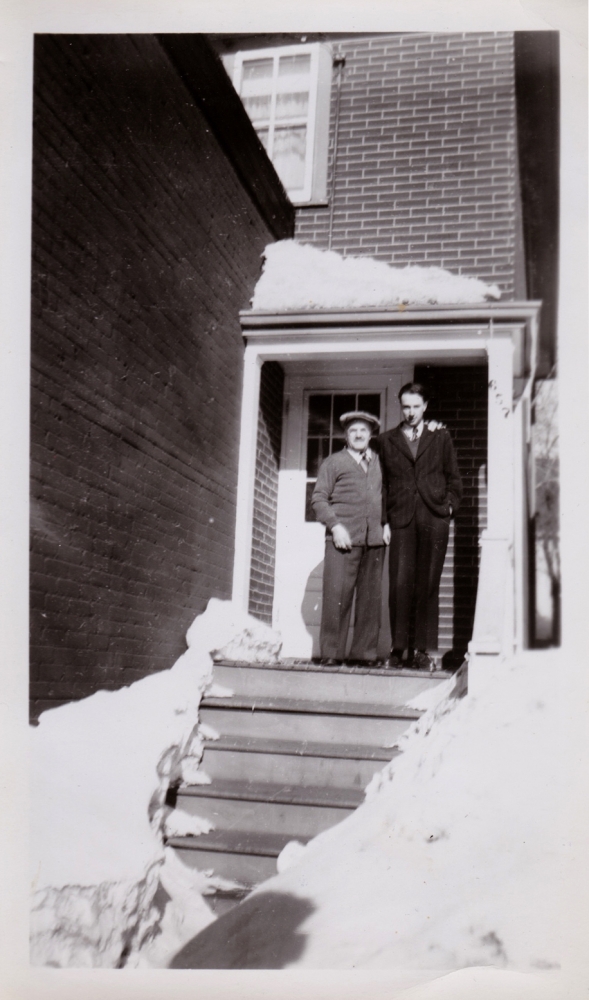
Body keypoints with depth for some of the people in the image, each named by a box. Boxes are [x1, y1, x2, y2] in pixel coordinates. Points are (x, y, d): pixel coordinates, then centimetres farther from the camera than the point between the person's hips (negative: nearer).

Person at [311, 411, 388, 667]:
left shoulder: (378, 463, 21)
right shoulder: (333, 462, 10)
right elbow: (319, 498, 3)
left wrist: (386, 523, 8)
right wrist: (335, 526, -9)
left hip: (374, 539, 4)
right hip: (343, 539, -4)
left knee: (370, 597, 1)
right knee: (337, 595, -7)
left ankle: (364, 653, 7)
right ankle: (331, 653, -1)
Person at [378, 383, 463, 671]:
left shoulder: (440, 437, 14)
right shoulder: (386, 440, 14)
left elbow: (454, 478, 17)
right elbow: (383, 483, 13)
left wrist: (449, 507, 3)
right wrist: (385, 521, 5)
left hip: (434, 518, 0)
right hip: (401, 519, 0)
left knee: (428, 584, 0)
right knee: (399, 583, -7)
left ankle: (423, 650, 5)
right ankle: (398, 647, 0)